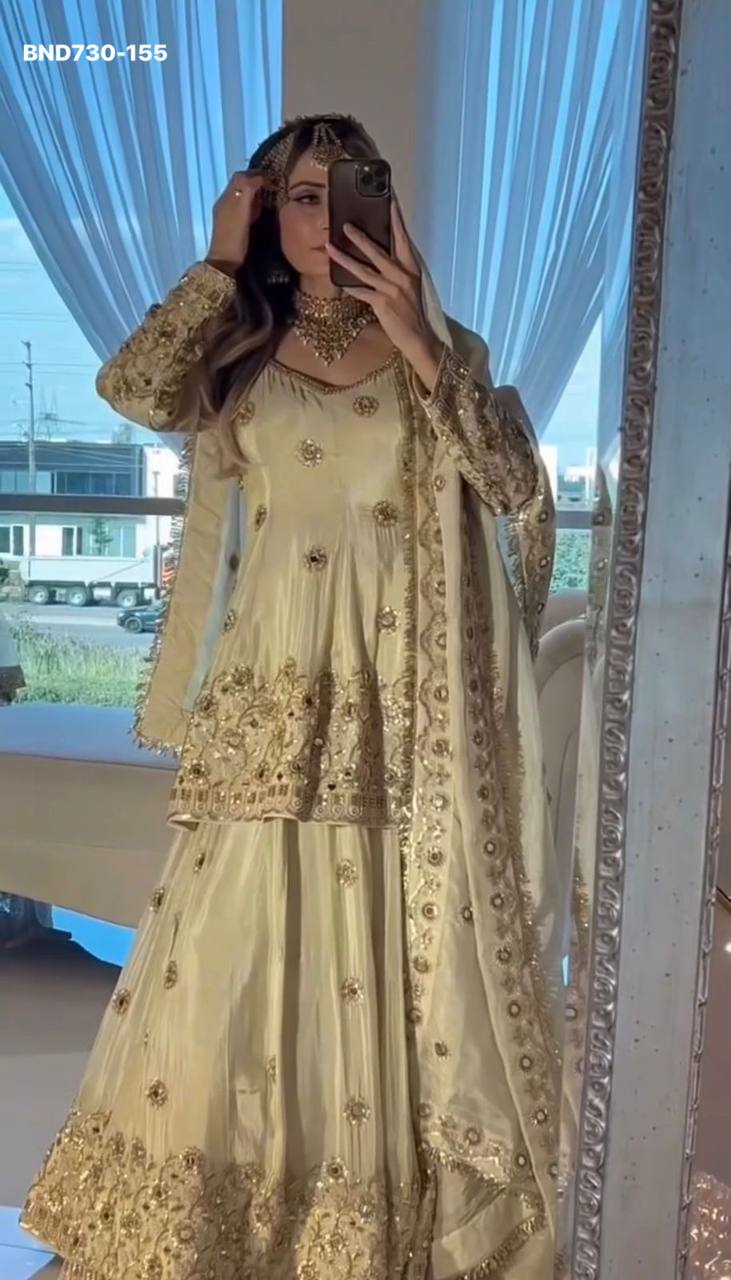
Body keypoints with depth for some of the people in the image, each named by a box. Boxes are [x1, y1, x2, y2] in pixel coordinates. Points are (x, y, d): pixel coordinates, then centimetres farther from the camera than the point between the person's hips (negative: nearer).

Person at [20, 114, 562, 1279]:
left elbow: (519, 490, -8)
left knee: (396, 949, 6)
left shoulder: (436, 349, 6)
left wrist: (417, 346, -15)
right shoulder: (242, 352, 8)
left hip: (401, 695, 0)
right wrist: (219, 265, -2)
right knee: (244, 943, 6)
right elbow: (134, 391, -13)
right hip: (272, 687, 1)